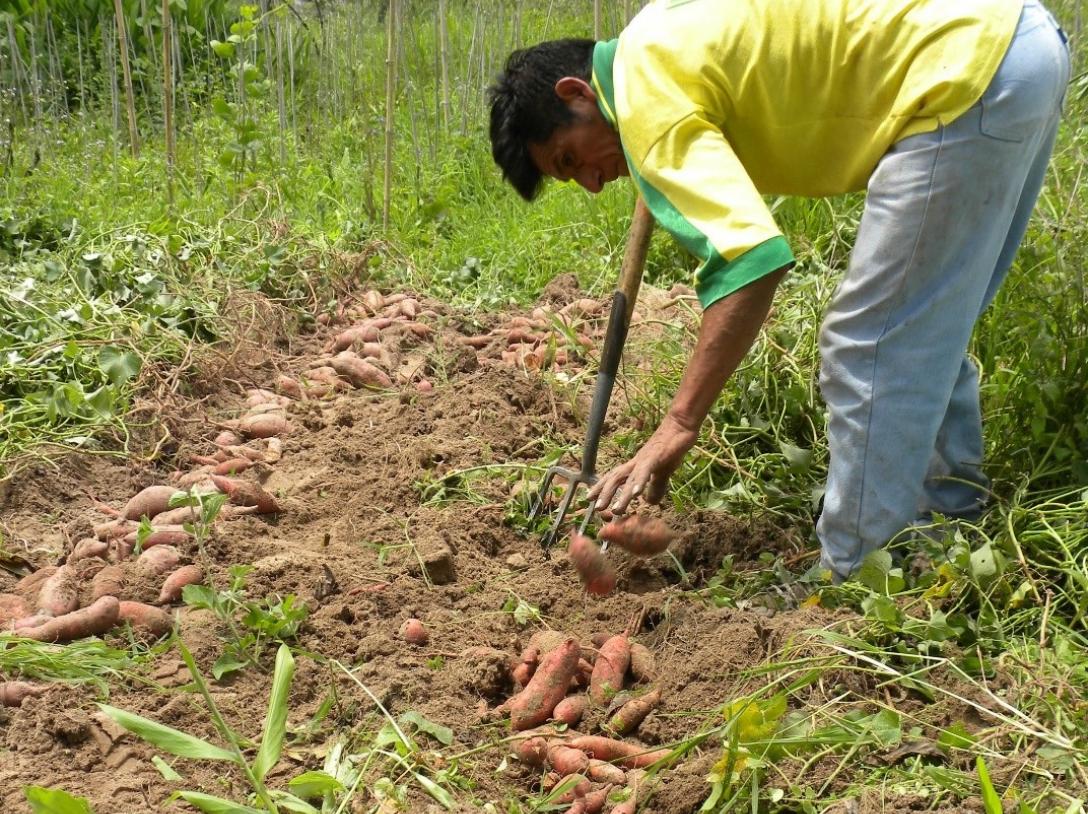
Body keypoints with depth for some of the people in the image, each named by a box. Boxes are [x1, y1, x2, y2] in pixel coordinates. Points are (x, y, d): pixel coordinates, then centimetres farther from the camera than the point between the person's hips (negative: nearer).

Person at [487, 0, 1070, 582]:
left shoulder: (648, 93, -13)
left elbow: (748, 256, -24)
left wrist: (677, 426, -24)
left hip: (968, 67, -10)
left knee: (869, 348, -6)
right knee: (929, 330, 20)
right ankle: (953, 515, 34)